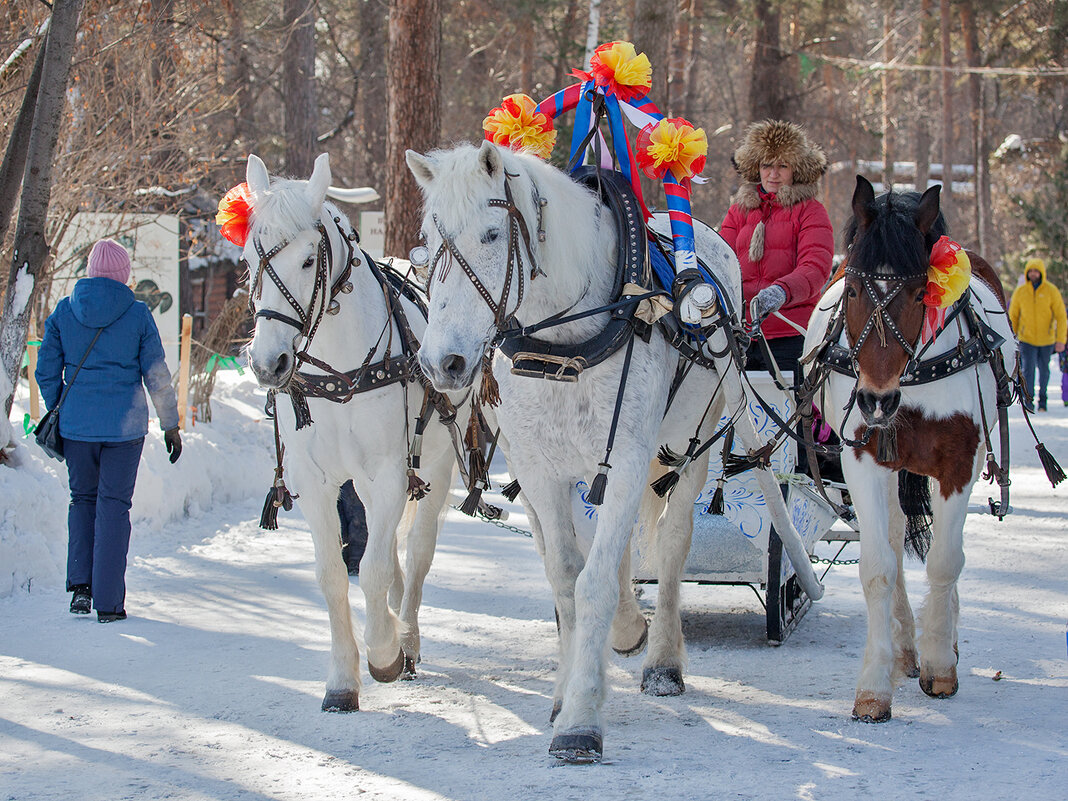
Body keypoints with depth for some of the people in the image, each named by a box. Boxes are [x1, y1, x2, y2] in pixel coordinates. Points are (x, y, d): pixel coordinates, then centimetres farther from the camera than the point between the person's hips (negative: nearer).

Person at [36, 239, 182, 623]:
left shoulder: (64, 312, 0)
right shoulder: (137, 314, -5)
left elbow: (46, 371, 5)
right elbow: (157, 376, -3)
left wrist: (59, 414, 19)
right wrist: (170, 424, 7)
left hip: (76, 426, 2)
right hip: (125, 425, -2)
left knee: (82, 499, 19)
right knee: (113, 505, 4)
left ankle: (79, 584, 8)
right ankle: (108, 602, 2)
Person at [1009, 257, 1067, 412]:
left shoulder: (1051, 291, -7)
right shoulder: (1020, 292, -3)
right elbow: (1013, 317, 6)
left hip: (1046, 339, 0)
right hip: (1027, 339, 0)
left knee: (1044, 369, 12)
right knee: (1028, 369, -13)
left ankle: (1042, 399, 30)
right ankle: (1028, 400, -4)